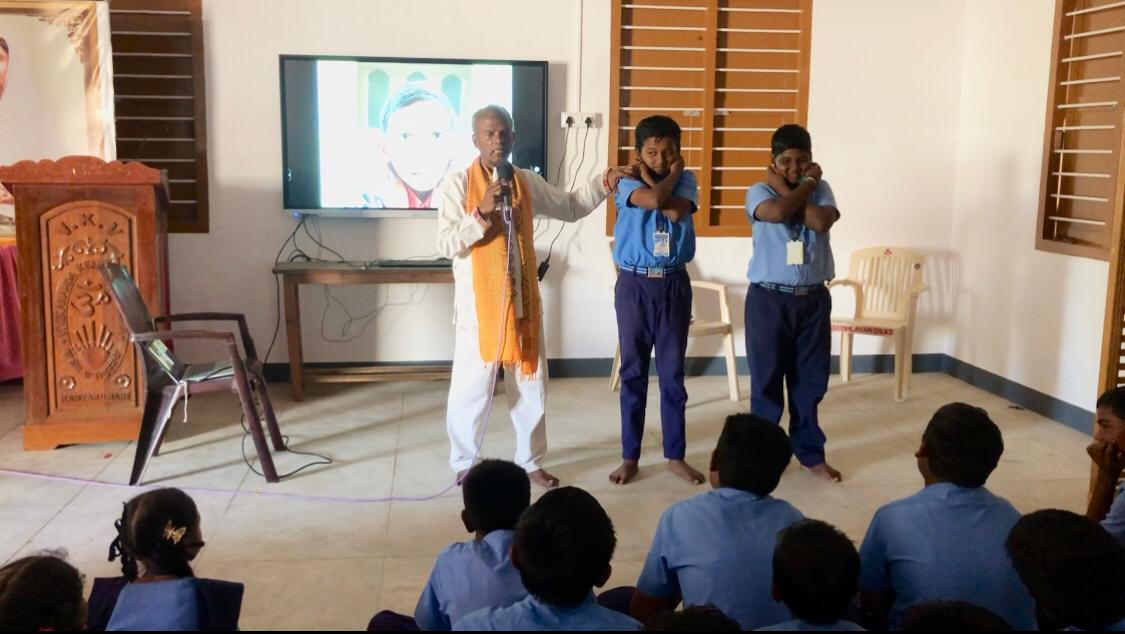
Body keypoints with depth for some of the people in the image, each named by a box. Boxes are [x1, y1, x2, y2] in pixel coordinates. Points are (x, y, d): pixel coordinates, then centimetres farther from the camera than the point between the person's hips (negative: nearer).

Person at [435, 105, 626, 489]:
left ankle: (530, 461, 28)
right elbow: (446, 245, -14)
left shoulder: (528, 182, 5)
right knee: (471, 388, 2)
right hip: (479, 304, -5)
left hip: (524, 301, 5)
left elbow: (569, 207, 19)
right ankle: (464, 464, 21)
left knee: (531, 385, 13)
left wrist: (602, 183, 7)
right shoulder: (457, 185, -9)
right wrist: (481, 213, -26)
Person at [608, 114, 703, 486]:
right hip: (634, 285, -1)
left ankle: (675, 455, 18)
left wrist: (650, 179, -8)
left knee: (673, 373, 7)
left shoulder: (686, 181, 4)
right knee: (633, 373, 6)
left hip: (674, 285, 2)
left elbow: (676, 211, -17)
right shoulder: (628, 182, -3)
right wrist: (668, 177, -8)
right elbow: (653, 199, -25)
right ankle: (630, 456, 16)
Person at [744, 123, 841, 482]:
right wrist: (805, 186, -12)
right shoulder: (760, 192, -5)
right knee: (767, 381, 4)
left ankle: (810, 452, 25)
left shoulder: (822, 189, 4)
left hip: (814, 298, 3)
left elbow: (821, 222, -17)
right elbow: (778, 212, -27)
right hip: (769, 299, -3)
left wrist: (786, 188, -11)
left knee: (811, 380, 11)